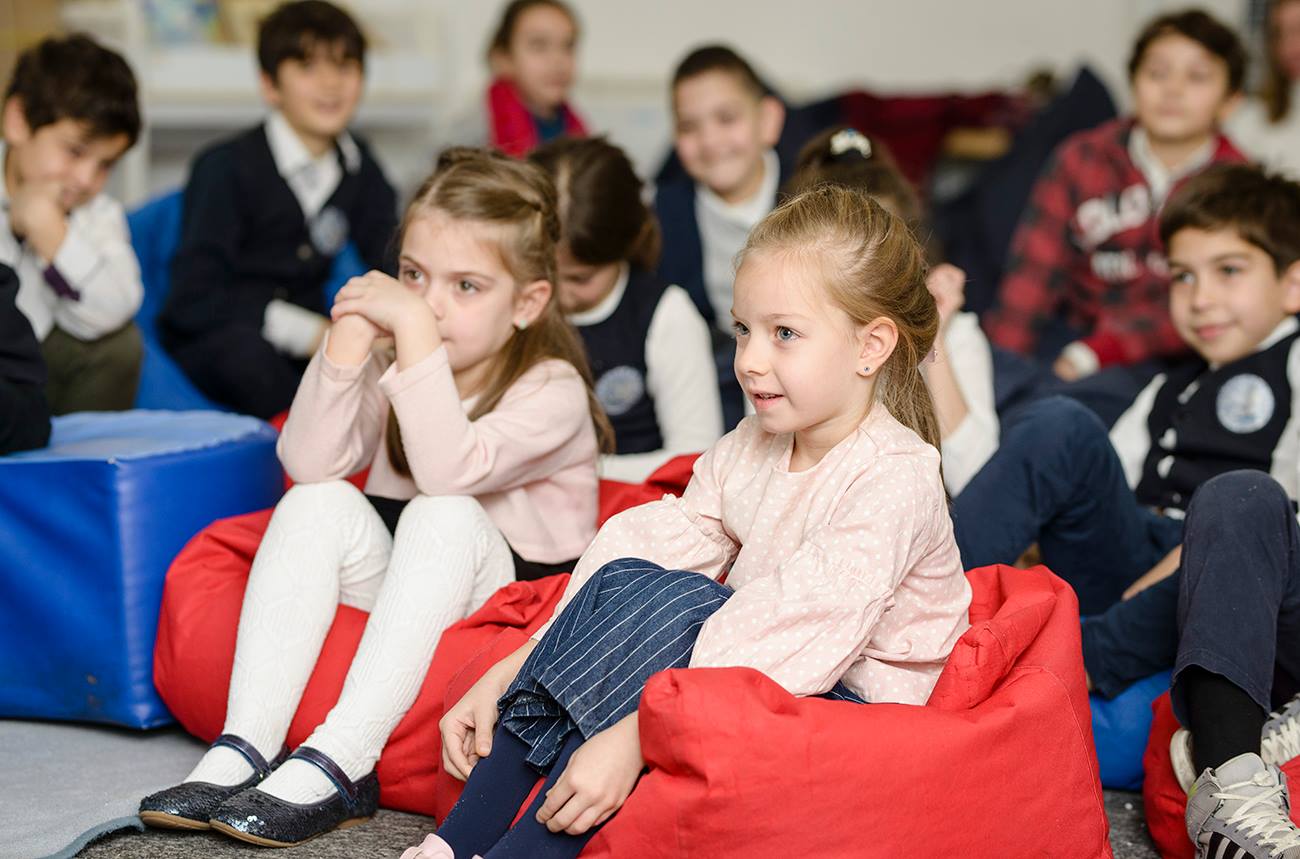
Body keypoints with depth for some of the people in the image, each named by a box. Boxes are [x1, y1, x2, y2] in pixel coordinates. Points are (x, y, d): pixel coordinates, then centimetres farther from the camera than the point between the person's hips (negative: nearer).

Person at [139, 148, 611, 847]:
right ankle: (243, 749, -29)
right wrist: (351, 335, -18)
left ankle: (337, 765, -39)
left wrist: (416, 328, -30)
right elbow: (309, 464, -12)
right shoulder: (394, 369, 6)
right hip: (388, 594, 5)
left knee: (444, 519, -33)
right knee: (321, 505, -21)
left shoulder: (551, 390, -11)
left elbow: (448, 472, -30)